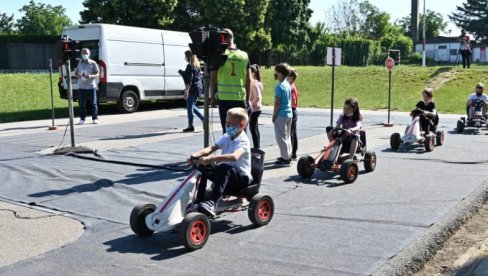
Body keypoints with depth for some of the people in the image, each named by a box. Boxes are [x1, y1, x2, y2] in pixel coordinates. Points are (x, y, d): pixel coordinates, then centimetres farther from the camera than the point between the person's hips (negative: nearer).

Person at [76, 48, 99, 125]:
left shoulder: (93, 63, 0)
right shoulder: (79, 63, 10)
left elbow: (97, 74, 0)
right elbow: (76, 73, 16)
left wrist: (91, 76, -20)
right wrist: (79, 76, -8)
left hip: (91, 86, -2)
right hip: (81, 87, 3)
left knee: (93, 103, -1)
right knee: (82, 104, 4)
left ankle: (95, 118, 9)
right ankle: (82, 119, 14)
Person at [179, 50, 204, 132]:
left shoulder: (190, 66, -13)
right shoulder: (197, 65, 12)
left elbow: (189, 80, -19)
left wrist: (186, 91, -20)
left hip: (192, 88, -9)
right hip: (199, 87, 9)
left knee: (189, 107, -1)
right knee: (192, 106, 20)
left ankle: (190, 126, 4)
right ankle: (203, 118, 14)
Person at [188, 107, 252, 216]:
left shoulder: (243, 141, -19)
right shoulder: (226, 137, 5)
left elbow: (234, 156, -39)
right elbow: (211, 148, -7)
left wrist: (211, 159, -48)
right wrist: (194, 155, -25)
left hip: (242, 178, -8)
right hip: (226, 175, 8)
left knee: (224, 167, -36)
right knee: (203, 167, -7)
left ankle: (211, 203, -43)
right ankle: (199, 201, -2)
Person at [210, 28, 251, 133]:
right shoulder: (244, 55, 6)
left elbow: (213, 78, -3)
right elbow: (249, 79, 6)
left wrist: (212, 97, 6)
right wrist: (247, 99, 13)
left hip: (224, 98, -2)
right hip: (241, 98, 3)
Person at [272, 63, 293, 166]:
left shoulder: (279, 86, -16)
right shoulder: (288, 85, 9)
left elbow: (277, 103, -17)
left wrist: (274, 115, -10)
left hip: (281, 114, -9)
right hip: (289, 113, 9)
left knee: (281, 137, -2)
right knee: (287, 136, 16)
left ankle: (285, 159, 1)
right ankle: (287, 156, 23)